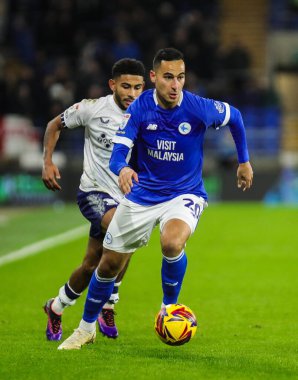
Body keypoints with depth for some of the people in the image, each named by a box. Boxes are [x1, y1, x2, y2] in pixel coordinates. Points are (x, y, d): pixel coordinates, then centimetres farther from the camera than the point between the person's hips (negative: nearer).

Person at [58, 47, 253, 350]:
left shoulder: (199, 108, -18)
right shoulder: (140, 107, -15)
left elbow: (234, 117, 3)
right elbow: (118, 150, -21)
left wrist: (244, 161, 11)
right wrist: (122, 169, -45)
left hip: (185, 194, -2)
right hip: (142, 194, 2)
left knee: (171, 243, -35)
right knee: (109, 264, 7)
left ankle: (169, 307, -6)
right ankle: (86, 328, 32)